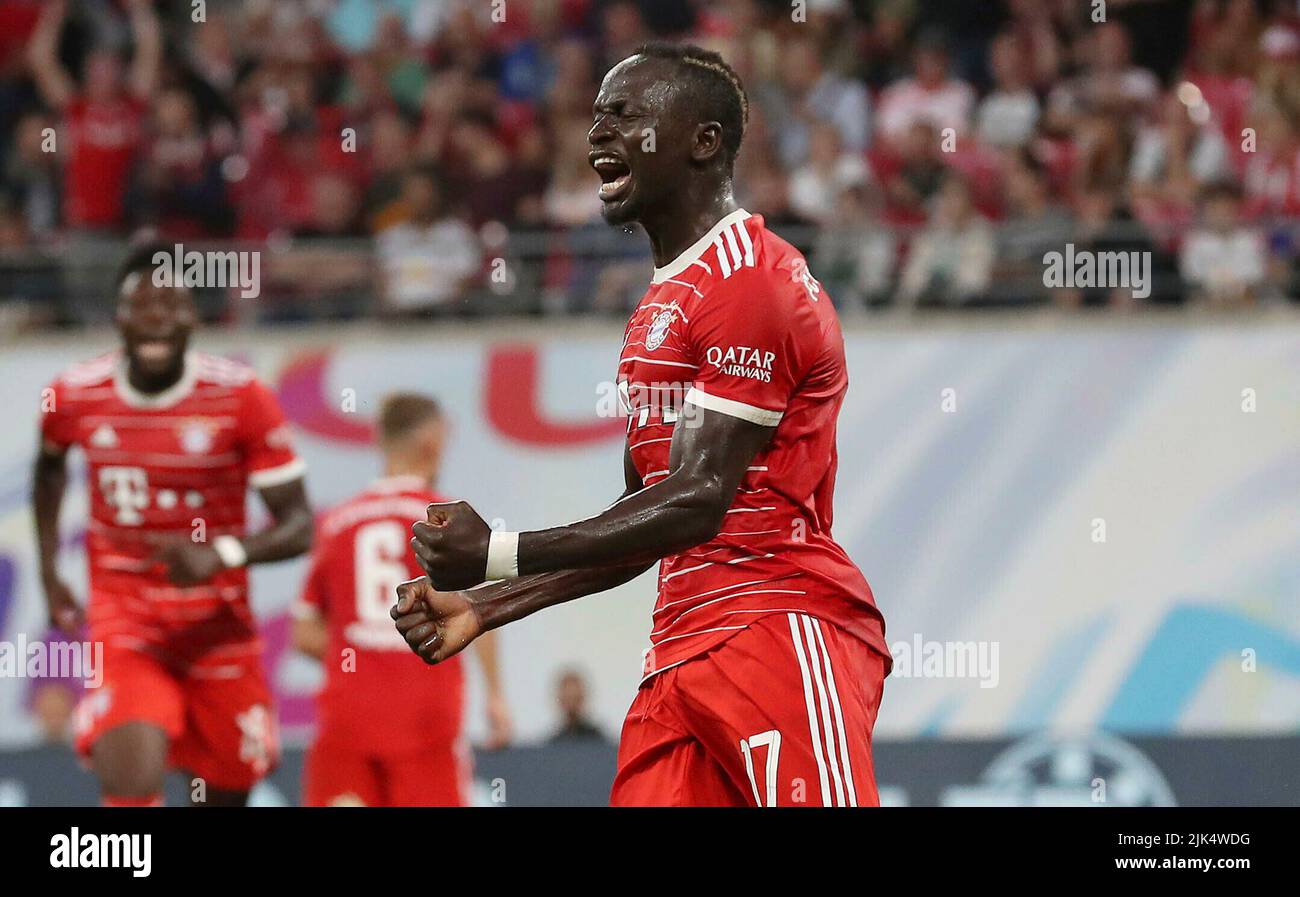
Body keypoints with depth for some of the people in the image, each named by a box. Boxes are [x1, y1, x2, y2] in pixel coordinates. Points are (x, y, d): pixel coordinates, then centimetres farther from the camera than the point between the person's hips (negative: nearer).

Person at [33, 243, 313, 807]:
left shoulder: (240, 398, -11)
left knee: (225, 795, 13)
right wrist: (49, 573, 14)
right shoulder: (74, 397, -5)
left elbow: (298, 526, -11)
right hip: (123, 622, -1)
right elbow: (50, 464, 21)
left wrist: (220, 556, -29)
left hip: (218, 629, 1)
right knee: (129, 785, -25)